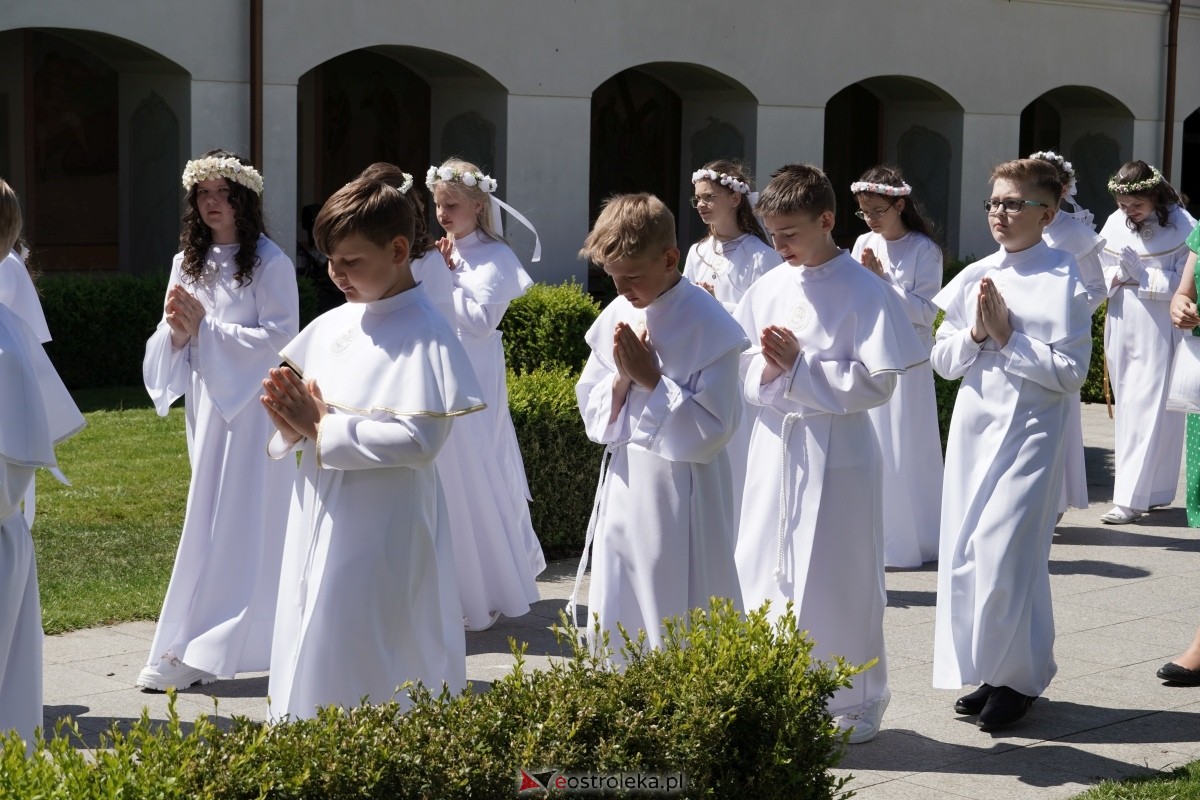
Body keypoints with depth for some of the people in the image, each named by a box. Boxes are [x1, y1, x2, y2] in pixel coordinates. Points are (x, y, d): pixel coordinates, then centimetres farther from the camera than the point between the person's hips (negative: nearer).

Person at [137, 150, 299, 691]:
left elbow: (280, 337, -14)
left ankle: (196, 651, -6)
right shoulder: (187, 263, 11)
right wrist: (177, 331, -11)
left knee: (227, 525, -7)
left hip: (252, 403, -7)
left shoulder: (270, 263, -8)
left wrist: (206, 328, -17)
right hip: (207, 401, 7)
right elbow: (168, 342, 13)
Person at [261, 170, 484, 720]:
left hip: (382, 535, -7)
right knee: (309, 656, 13)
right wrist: (292, 422, -7)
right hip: (319, 523, 7)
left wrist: (324, 430, -16)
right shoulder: (329, 326, 10)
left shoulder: (424, 335, -12)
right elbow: (299, 420, 17)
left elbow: (420, 438, -23)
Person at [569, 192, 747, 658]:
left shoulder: (709, 326, -13)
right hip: (623, 488, 6)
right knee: (614, 620, 13)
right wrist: (621, 378, -10)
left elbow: (712, 431, -16)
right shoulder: (616, 317, 5)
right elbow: (592, 414, 9)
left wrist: (651, 378, -17)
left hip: (680, 495, -6)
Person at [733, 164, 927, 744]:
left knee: (838, 578, 2)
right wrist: (766, 369, -12)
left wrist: (800, 365, -18)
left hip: (836, 455, -5)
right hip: (775, 448, 6)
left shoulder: (864, 292, -10)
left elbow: (877, 384, -14)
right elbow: (741, 369, 10)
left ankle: (854, 703, 17)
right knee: (765, 570, 11)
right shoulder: (768, 288, 6)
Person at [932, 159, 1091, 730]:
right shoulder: (975, 277, 8)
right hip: (973, 425, 6)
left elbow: (1070, 372, -12)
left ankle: (1018, 678, 9)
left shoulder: (1065, 281, -8)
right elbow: (942, 361, 10)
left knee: (1001, 553, -9)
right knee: (965, 551, 8)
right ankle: (986, 673, 22)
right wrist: (976, 333, -7)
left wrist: (1009, 338, -14)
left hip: (1030, 430, -6)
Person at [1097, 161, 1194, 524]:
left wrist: (1141, 275, -21)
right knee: (1127, 409, 10)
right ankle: (1156, 491, 23)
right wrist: (1117, 276, -13)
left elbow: (1184, 283, -12)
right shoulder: (1114, 224, 2)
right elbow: (1101, 275, 8)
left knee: (1148, 412, -6)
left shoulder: (1181, 227, -10)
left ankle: (1131, 498, -6)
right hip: (1122, 329, 5)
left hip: (1158, 333, -5)